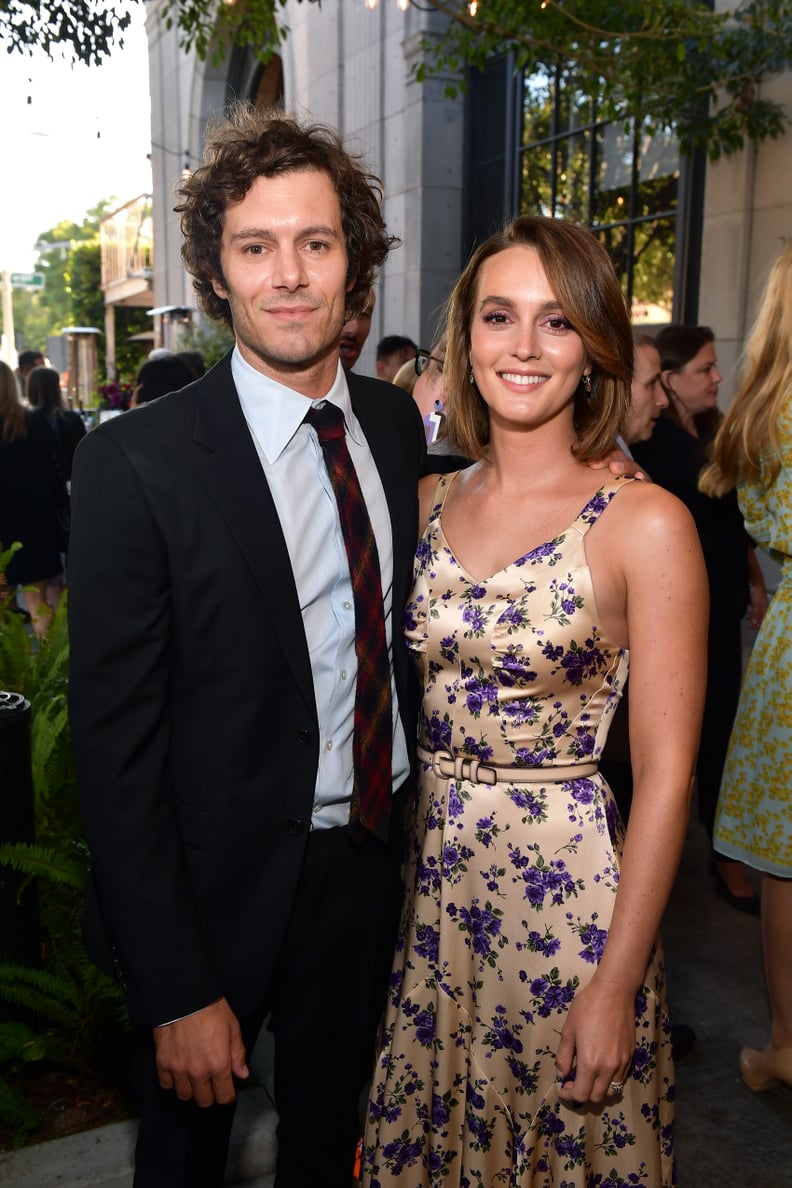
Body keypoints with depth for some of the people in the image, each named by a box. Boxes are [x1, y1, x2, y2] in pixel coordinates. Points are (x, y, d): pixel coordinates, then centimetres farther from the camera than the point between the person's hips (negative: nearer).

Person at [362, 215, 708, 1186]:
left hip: (568, 887, -4)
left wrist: (616, 984, -12)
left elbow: (664, 775, -12)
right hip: (423, 878, 5)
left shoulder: (645, 525, -13)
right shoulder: (425, 504, 2)